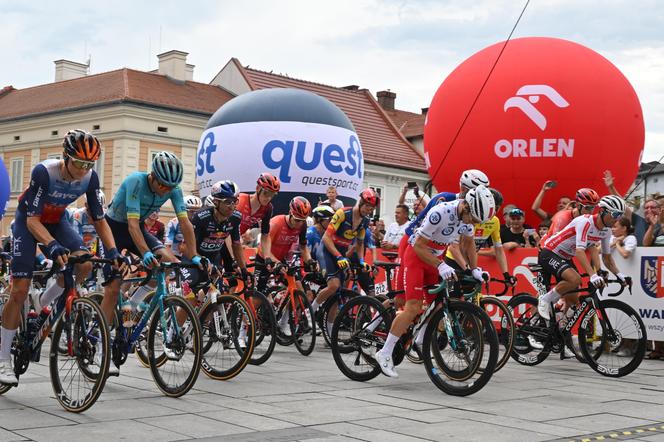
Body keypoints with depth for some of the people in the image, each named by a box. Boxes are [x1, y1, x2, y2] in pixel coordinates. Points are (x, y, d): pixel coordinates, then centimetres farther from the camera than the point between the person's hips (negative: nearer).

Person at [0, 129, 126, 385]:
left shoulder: (90, 178, -20)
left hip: (55, 220, 4)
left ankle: (42, 305, 3)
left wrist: (112, 250, -26)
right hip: (28, 220, -4)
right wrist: (52, 245, -49)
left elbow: (99, 219, -12)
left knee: (85, 264, -25)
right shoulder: (44, 172, -33)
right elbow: (32, 219, -32)